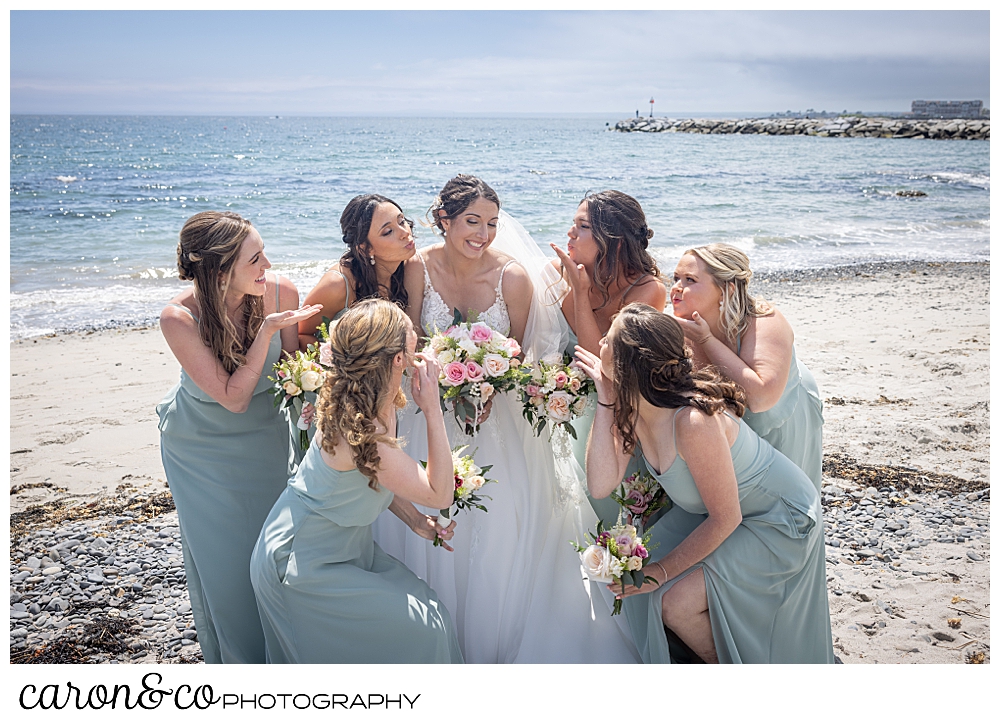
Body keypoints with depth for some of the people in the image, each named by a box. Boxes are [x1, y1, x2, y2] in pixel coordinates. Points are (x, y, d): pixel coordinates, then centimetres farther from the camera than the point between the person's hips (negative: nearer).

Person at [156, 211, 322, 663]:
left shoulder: (281, 293, -23)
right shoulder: (179, 318, -30)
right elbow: (233, 397, -28)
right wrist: (266, 330, -37)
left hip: (263, 438, 2)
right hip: (201, 448, -2)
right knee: (221, 554, 8)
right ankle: (233, 658, 33)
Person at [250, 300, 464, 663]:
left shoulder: (375, 401, -7)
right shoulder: (361, 432, -34)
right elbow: (440, 494, -25)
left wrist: (414, 518, -3)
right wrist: (433, 409, -27)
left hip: (345, 545, 8)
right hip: (302, 568, -8)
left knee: (426, 604, 7)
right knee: (420, 630, -7)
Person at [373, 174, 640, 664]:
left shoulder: (513, 276, -12)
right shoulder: (420, 269, -9)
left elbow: (519, 351, 0)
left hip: (496, 407, -1)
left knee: (501, 514, -12)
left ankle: (492, 642, 10)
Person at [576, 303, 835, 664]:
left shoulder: (693, 421, -36)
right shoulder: (629, 407, -12)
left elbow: (726, 518, -25)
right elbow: (601, 485, -19)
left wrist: (663, 570, -17)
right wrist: (605, 399, -21)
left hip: (780, 519, -8)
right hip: (719, 509, 8)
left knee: (676, 602, -18)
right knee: (635, 581, -4)